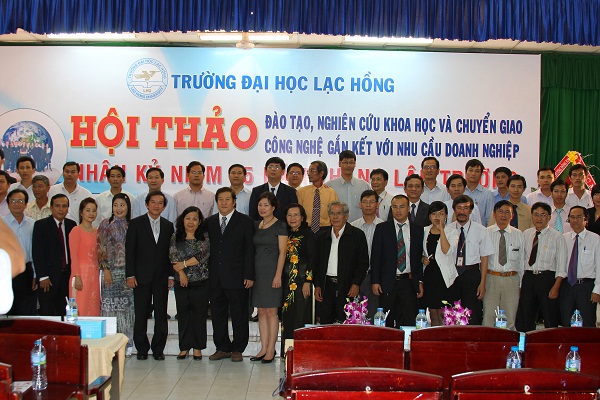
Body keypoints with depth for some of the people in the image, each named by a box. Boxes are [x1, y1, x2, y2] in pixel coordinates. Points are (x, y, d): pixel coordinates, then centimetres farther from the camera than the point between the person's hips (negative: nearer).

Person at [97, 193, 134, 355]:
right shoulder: (106, 224, 2)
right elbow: (101, 249, -2)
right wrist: (105, 269, -10)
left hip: (128, 272, 3)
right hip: (111, 270, -3)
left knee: (127, 308, 4)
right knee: (110, 305, -3)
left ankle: (126, 344, 11)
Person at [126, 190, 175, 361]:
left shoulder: (168, 226, 10)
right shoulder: (136, 224, 2)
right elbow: (130, 251, -1)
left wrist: (171, 275, 3)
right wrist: (130, 275, -8)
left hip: (162, 277, 2)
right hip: (141, 276, -2)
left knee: (161, 315, 3)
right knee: (141, 313, 3)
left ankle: (158, 348, 12)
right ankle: (142, 348, 14)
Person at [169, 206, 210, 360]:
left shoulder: (205, 237, 1)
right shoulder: (175, 237, 7)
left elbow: (203, 255, -10)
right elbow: (173, 256, -1)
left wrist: (184, 264, -10)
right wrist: (182, 273, -13)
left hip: (201, 283, -2)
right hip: (181, 283, 2)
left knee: (199, 315, 3)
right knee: (183, 314, 7)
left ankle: (197, 347, 12)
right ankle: (184, 347, 16)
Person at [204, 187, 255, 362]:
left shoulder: (245, 222, 0)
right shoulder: (209, 222, 11)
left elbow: (249, 250, -3)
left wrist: (249, 275, -9)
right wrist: (205, 273, 4)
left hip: (236, 277, -4)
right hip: (215, 278, 4)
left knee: (239, 315, 3)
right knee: (217, 314, 9)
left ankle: (237, 349, 14)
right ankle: (222, 348, 21)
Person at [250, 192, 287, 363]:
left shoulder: (279, 226, -5)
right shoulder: (256, 225, 12)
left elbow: (282, 252, -8)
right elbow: (253, 249, 14)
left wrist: (278, 275, -14)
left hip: (272, 272, -6)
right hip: (257, 272, 6)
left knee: (271, 311, -2)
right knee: (261, 312, 8)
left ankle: (271, 349, 4)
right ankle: (264, 348, 14)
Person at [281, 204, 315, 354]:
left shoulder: (307, 234, -3)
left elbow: (312, 259, -7)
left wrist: (307, 281, -13)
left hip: (301, 281, -5)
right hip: (286, 282, 5)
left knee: (300, 315, -5)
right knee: (286, 316, 6)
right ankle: (286, 351, 13)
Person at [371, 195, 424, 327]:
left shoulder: (418, 230, 7)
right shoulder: (382, 228, 3)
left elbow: (420, 257, 9)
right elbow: (375, 257, 1)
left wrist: (420, 282, 3)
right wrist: (375, 281, -5)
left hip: (409, 282, 1)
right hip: (388, 282, -1)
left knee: (409, 321, 0)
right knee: (386, 322, 4)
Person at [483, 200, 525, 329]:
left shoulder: (519, 235, 9)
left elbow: (522, 261, 10)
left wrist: (521, 285, 7)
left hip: (512, 280, 2)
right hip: (491, 278, -2)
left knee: (510, 318, 5)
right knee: (488, 316, -2)